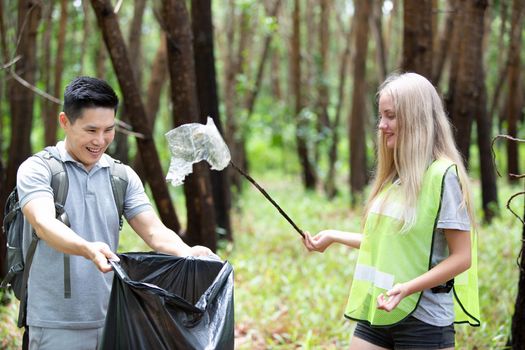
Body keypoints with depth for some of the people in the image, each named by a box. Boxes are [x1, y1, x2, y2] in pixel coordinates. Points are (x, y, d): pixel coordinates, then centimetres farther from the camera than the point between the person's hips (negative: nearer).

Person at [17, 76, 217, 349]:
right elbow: (44, 224, -23)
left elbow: (154, 232, 1)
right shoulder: (37, 169, -5)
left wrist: (187, 253, -21)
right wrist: (87, 250, -43)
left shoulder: (123, 176, 10)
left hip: (112, 321, 4)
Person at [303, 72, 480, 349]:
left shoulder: (443, 174, -13)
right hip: (375, 314, 7)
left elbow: (462, 257, -14)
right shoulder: (393, 175, 9)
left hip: (422, 319, -6)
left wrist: (407, 288, -22)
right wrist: (334, 236, 15)